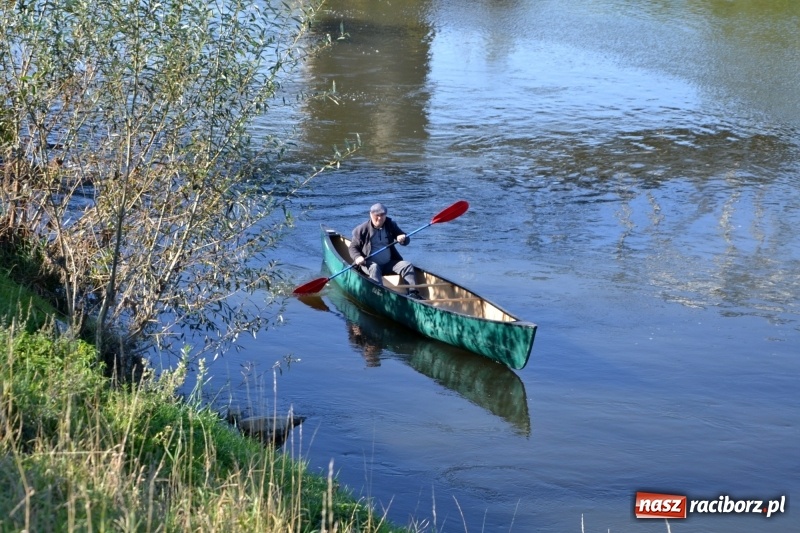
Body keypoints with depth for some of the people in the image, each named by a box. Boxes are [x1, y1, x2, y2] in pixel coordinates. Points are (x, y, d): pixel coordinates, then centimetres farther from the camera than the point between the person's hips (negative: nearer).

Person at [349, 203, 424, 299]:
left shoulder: (391, 225, 7)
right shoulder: (362, 229, -2)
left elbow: (407, 239, 10)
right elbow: (353, 247, 2)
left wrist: (403, 239, -17)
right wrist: (357, 257, -20)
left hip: (389, 263, 4)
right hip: (369, 263, -3)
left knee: (407, 265, -16)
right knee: (374, 268, -36)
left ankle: (413, 293, -27)